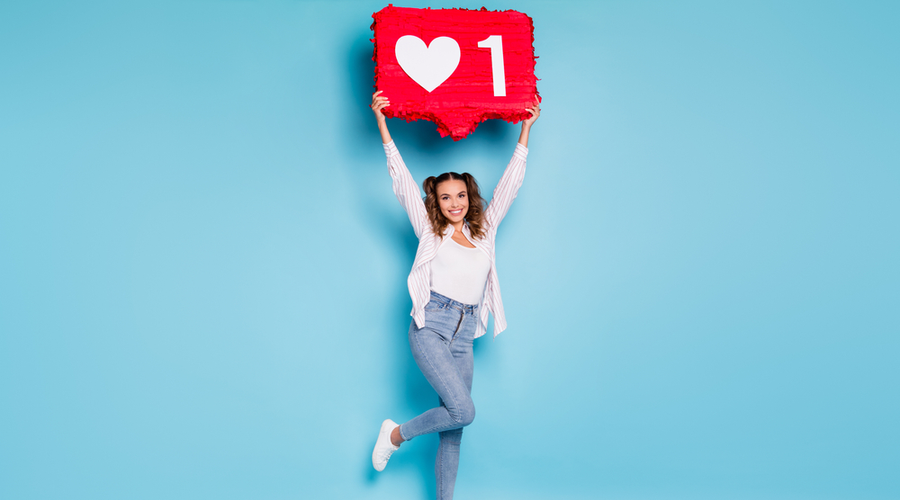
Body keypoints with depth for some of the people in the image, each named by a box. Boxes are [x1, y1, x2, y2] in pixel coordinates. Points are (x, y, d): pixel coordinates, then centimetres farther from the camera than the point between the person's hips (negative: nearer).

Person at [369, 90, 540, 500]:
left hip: (463, 336, 4)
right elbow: (402, 180, 4)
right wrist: (381, 122, 1)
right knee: (462, 410, -17)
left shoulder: (484, 231, 16)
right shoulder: (430, 231, 8)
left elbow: (509, 183, 20)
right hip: (430, 327, -4)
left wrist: (526, 128, 22)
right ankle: (397, 434, 6)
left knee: (454, 427, 4)